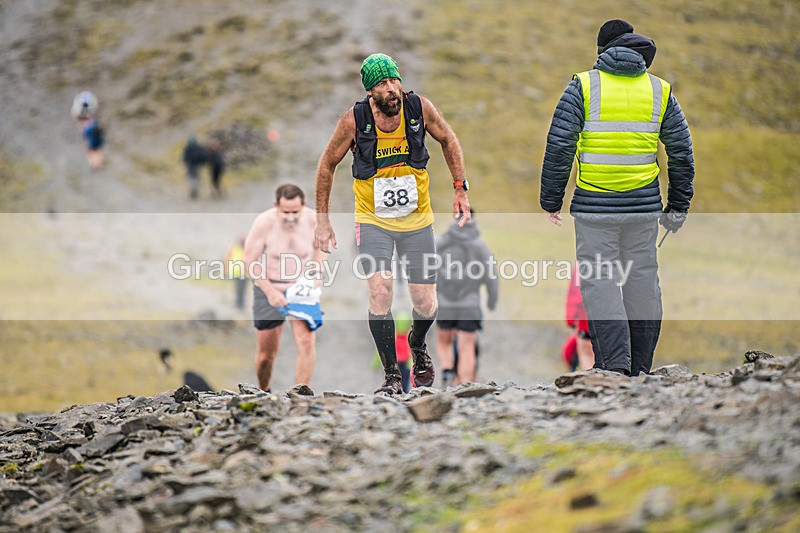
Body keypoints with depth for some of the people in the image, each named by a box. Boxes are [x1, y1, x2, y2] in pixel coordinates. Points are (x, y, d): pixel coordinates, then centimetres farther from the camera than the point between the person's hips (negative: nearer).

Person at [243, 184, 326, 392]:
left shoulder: (312, 220, -9)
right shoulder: (264, 223, -18)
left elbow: (320, 247, 12)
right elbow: (251, 262, -12)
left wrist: (317, 273, -3)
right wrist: (270, 291, -18)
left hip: (302, 288, 1)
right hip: (268, 289, -1)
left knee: (306, 340, -19)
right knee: (266, 352, 6)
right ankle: (263, 391, 34)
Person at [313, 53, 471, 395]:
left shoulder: (419, 108, -11)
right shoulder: (353, 120, -15)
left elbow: (447, 140, 9)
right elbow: (327, 164, 0)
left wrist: (460, 188, 4)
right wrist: (322, 220, 0)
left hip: (418, 221, 2)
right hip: (373, 222, -2)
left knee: (426, 305, 2)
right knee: (380, 291, -21)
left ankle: (417, 345, 38)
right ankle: (391, 376, -7)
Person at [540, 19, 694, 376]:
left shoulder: (583, 86, -2)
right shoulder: (659, 90, 8)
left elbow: (559, 147, -6)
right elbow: (682, 153, 10)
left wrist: (551, 201, 1)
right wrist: (678, 207, 17)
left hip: (594, 206, -3)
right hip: (644, 206, 3)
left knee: (599, 280, 1)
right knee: (642, 280, 11)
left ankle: (614, 363, -10)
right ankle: (640, 367, 17)